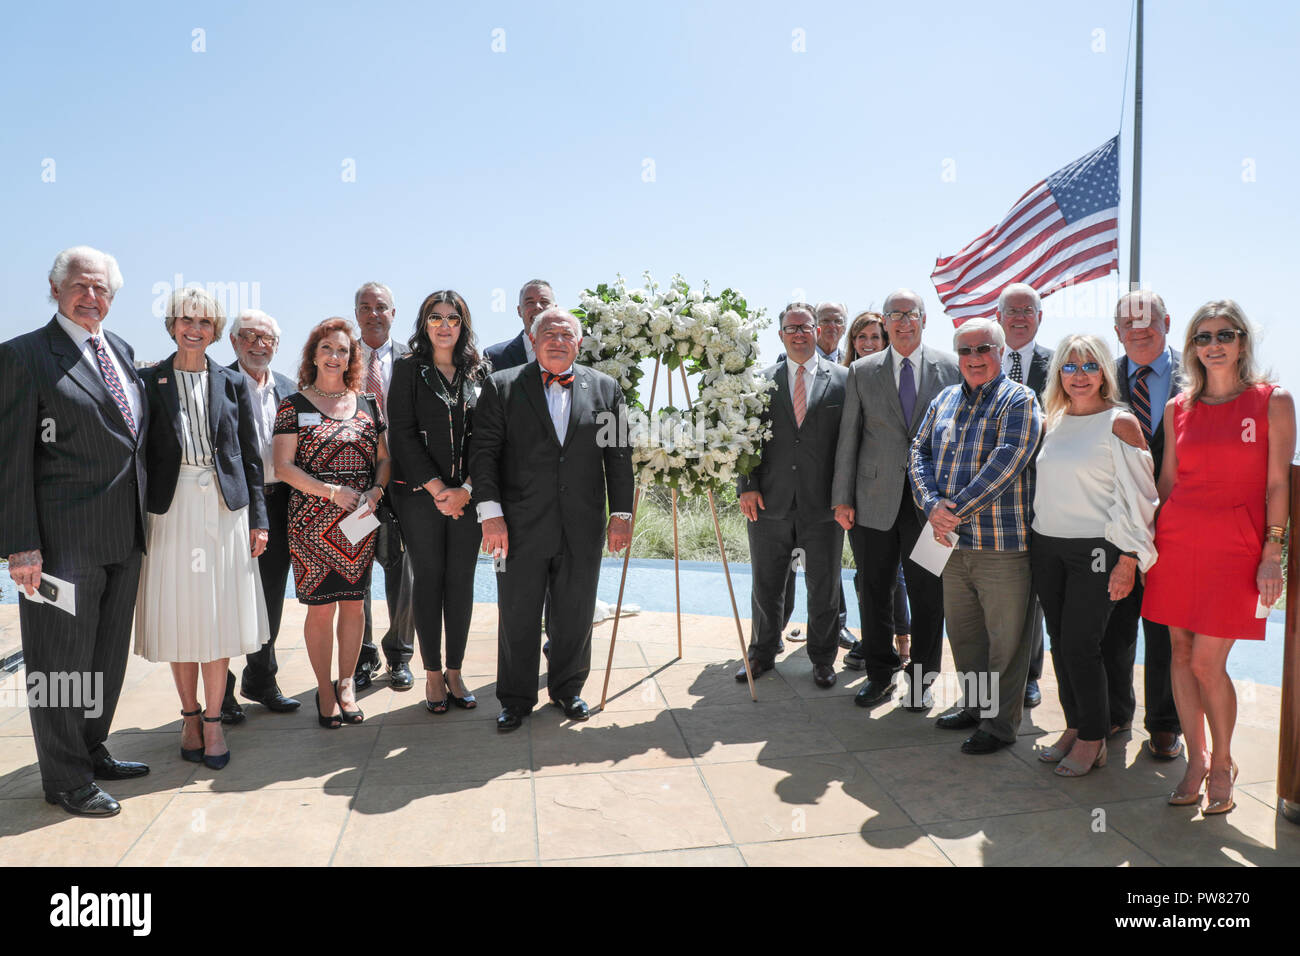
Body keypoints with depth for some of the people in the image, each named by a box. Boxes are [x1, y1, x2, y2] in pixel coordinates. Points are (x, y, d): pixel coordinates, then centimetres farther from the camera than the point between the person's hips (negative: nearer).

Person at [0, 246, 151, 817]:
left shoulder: (121, 350, 11)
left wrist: (142, 520, 15)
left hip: (125, 535, 7)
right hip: (65, 539, -7)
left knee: (107, 655, 18)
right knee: (61, 660, 6)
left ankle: (92, 751, 36)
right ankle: (66, 779, 20)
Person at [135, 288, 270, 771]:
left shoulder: (232, 383, 8)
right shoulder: (150, 381, 4)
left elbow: (250, 455, 8)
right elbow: (141, 454, 2)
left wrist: (258, 518, 3)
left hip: (224, 508, 1)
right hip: (171, 509, 0)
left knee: (220, 617, 2)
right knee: (179, 618, 5)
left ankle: (213, 721, 12)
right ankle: (190, 716, 21)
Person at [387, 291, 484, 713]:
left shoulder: (477, 372, 9)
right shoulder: (408, 369, 3)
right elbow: (401, 433, -4)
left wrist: (467, 489, -9)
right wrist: (437, 489, -11)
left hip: (467, 495, 2)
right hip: (421, 493, -2)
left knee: (461, 580, 5)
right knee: (429, 579, 3)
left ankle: (455, 672, 15)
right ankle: (433, 674, 13)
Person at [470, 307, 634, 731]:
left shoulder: (605, 388, 8)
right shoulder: (501, 387, 2)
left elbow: (619, 455, 7)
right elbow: (483, 452, -3)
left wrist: (621, 513, 1)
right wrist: (491, 512, -11)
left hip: (583, 530, 2)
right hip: (522, 528, -1)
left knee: (575, 617, 12)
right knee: (518, 619, 8)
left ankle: (567, 689, 33)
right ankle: (516, 699, 25)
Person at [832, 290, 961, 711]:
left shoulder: (951, 368, 4)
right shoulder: (862, 372, 6)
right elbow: (848, 439, 4)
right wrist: (842, 498, 1)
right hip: (874, 499, 1)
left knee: (928, 593, 6)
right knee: (874, 592, 9)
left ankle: (922, 679, 22)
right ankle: (879, 674, 25)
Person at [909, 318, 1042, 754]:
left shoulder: (1019, 400, -4)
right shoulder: (944, 400, 14)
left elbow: (1005, 462, -16)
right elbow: (919, 454, 8)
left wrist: (957, 510, -18)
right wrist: (932, 505, -10)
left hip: (1002, 542, -6)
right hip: (952, 539, 6)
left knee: (1005, 637, 3)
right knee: (962, 631, 17)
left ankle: (1001, 722, 17)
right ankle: (974, 703, 34)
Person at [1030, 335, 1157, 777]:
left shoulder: (1120, 423, -6)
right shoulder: (1051, 421, 10)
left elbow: (1136, 496, -9)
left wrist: (1128, 560, -13)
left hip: (1095, 549, -5)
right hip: (1046, 546, 5)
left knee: (1079, 644, -4)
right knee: (1060, 641, 10)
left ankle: (1092, 739, 14)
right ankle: (1074, 726, 25)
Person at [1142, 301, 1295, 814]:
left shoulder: (1274, 401, 0)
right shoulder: (1178, 408, 9)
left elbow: (1277, 484, -2)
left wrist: (1271, 553, -6)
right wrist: (1150, 544, 9)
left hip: (1235, 543, -3)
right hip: (1178, 537, 4)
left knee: (1207, 661, -5)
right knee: (1180, 654, 6)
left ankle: (1223, 763, 19)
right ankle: (1196, 760, 22)